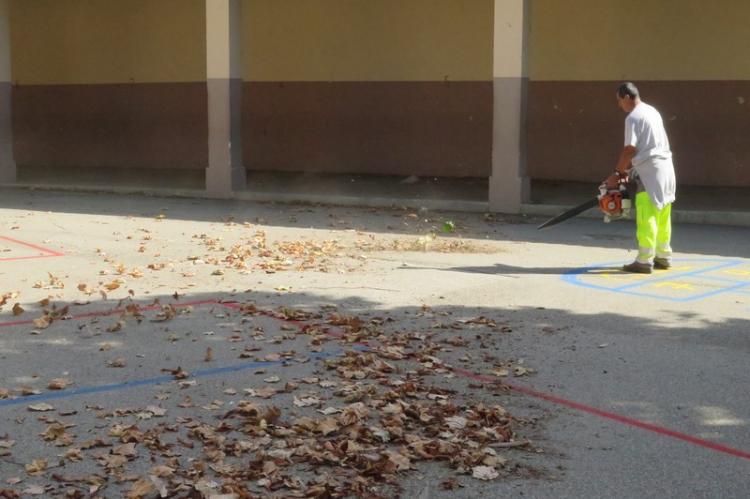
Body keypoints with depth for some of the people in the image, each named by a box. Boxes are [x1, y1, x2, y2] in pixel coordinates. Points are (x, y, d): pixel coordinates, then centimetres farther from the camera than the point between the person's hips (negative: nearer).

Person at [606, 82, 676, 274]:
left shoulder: (633, 118, -11)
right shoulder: (652, 111, 17)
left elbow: (630, 150, -16)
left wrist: (617, 173, -7)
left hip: (650, 172, -9)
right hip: (666, 167, 9)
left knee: (646, 218, -7)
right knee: (662, 217, 14)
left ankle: (644, 261, -8)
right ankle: (663, 257, 21)